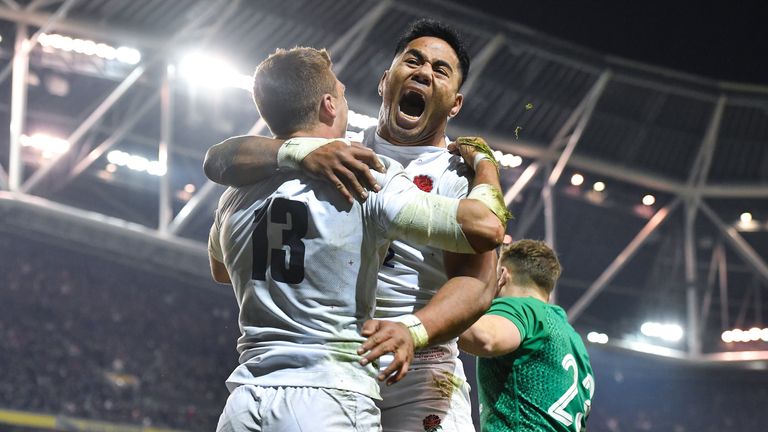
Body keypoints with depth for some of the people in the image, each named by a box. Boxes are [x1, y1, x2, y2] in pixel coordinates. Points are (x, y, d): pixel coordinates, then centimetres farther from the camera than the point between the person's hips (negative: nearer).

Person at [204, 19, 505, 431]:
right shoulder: (337, 146, 10)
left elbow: (475, 282, -11)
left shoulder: (464, 174, 2)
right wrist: (302, 153, -22)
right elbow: (219, 161, -2)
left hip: (415, 369, -2)